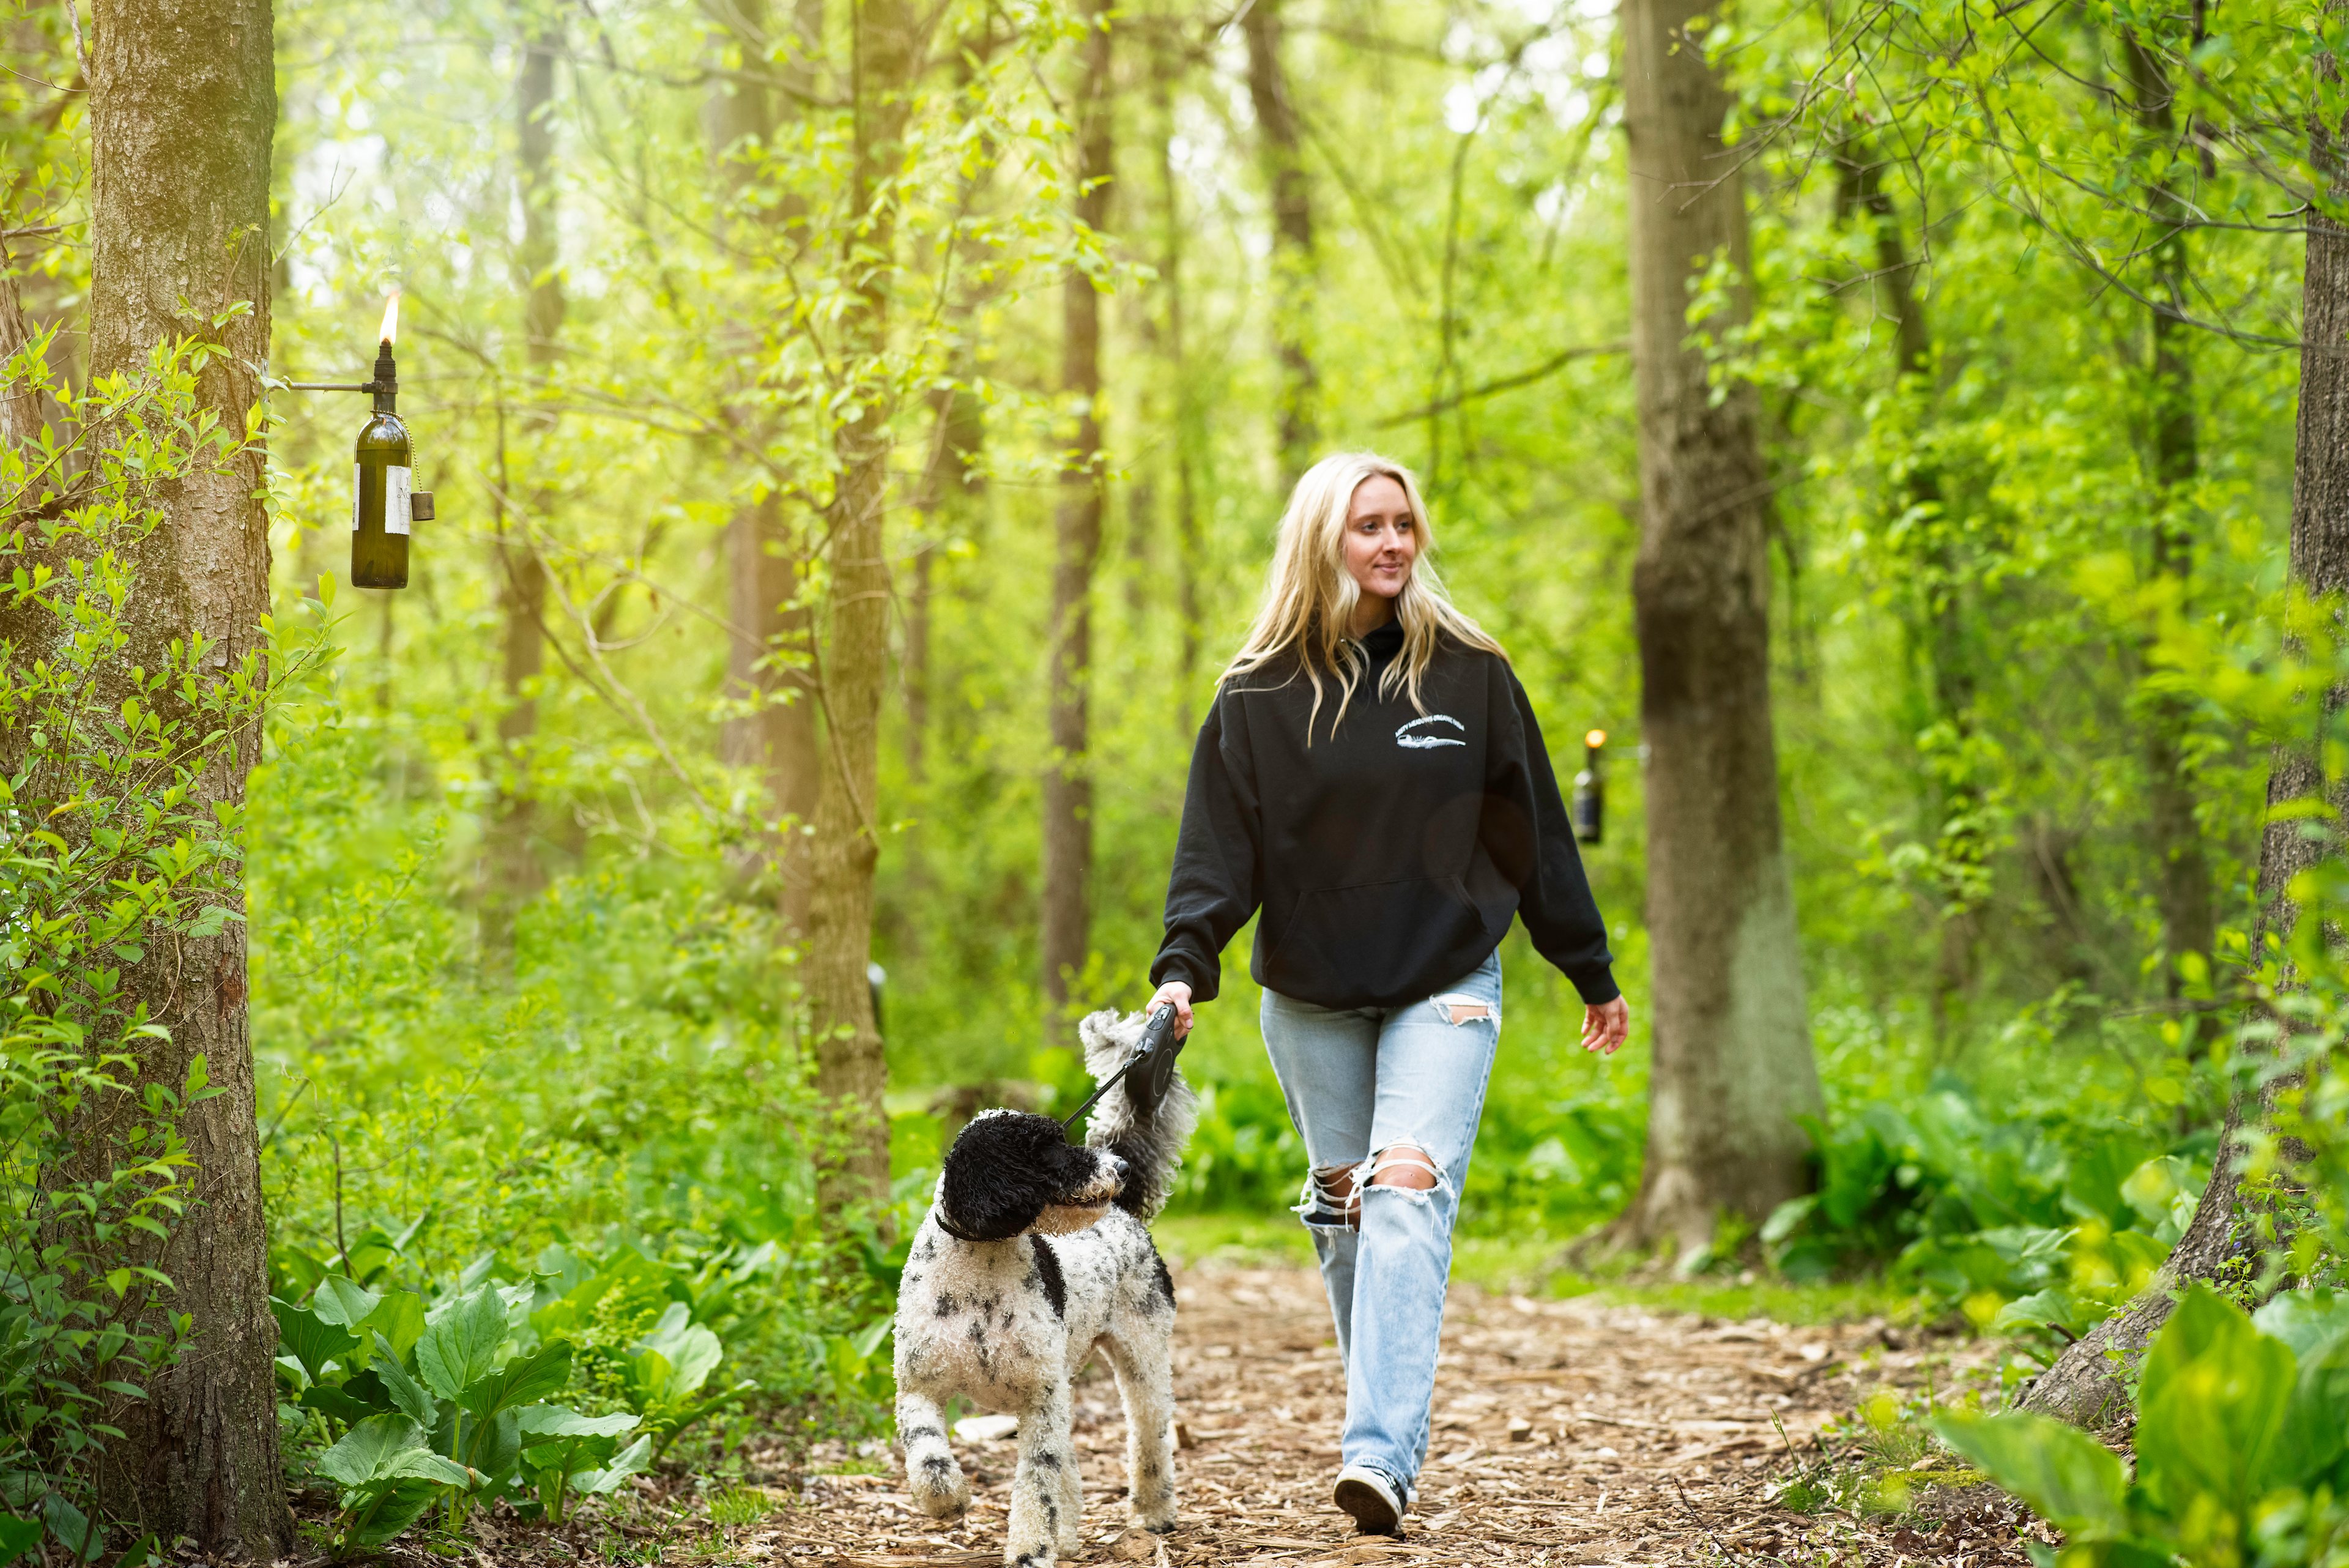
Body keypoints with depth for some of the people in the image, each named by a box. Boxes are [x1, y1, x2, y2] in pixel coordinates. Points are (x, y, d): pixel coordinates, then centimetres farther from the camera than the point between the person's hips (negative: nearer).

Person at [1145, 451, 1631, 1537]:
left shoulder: (1468, 672, 0)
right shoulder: (1259, 694, -1)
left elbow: (1533, 828, 6)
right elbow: (1218, 847, -3)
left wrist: (1592, 974, 10)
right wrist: (1184, 966, -20)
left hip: (1445, 988, -2)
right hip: (1310, 998, 2)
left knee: (1407, 1193, -18)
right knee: (1346, 1213, 8)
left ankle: (1380, 1456, -27)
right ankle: (1388, 1422, 24)